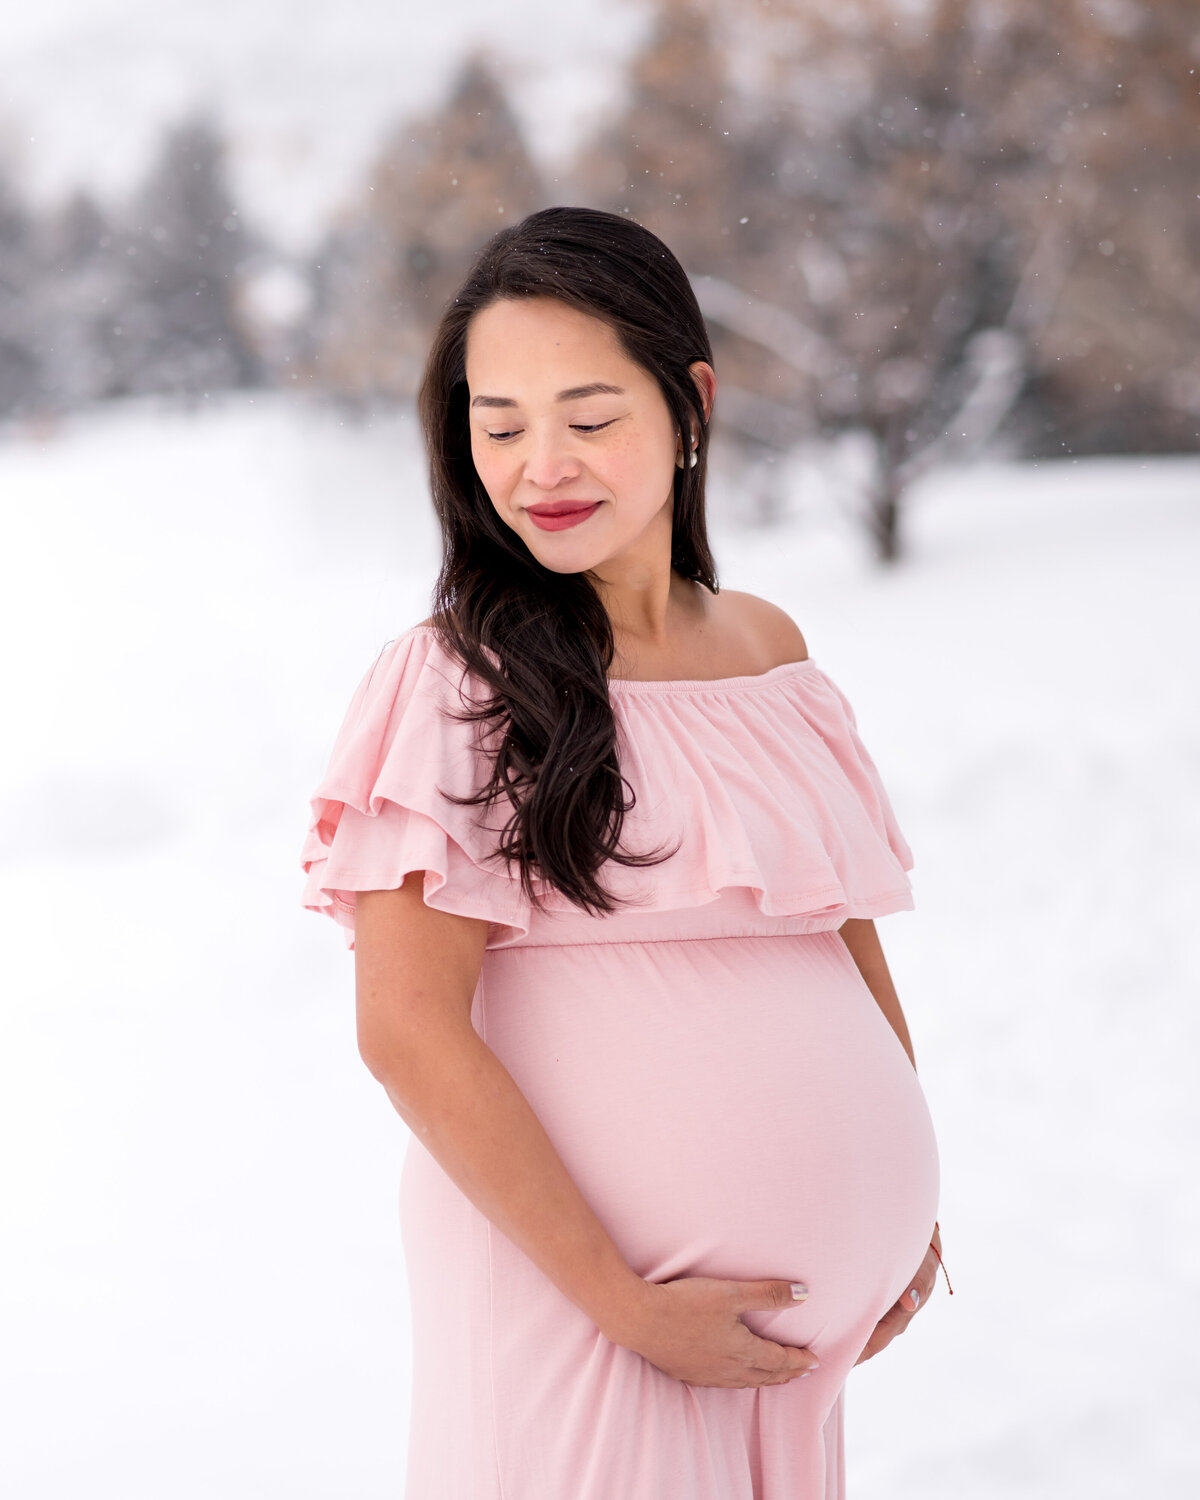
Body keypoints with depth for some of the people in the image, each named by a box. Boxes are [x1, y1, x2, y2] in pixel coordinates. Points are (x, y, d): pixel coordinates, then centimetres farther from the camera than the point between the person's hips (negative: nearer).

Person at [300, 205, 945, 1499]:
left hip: (801, 1277, 6)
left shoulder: (769, 645, 6)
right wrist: (628, 1303, -15)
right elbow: (408, 1032, -16)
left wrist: (907, 1198, 10)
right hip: (569, 1265, -5)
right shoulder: (460, 683, -11)